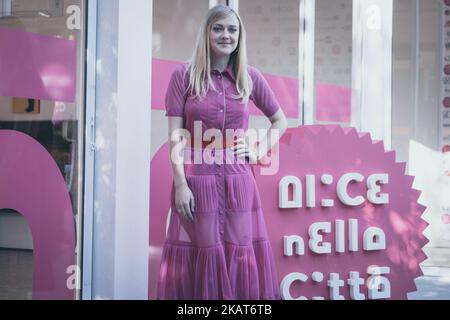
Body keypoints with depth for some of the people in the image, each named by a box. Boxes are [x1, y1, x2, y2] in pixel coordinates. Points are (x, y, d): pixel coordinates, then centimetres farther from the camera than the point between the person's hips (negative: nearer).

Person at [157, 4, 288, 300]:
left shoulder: (250, 77, 6)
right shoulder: (184, 75, -1)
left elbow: (281, 121, 18)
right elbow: (176, 135, -6)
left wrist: (258, 152, 4)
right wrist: (181, 184, -13)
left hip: (238, 181, 3)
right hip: (197, 179, -2)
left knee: (241, 254, 5)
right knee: (202, 254, 2)